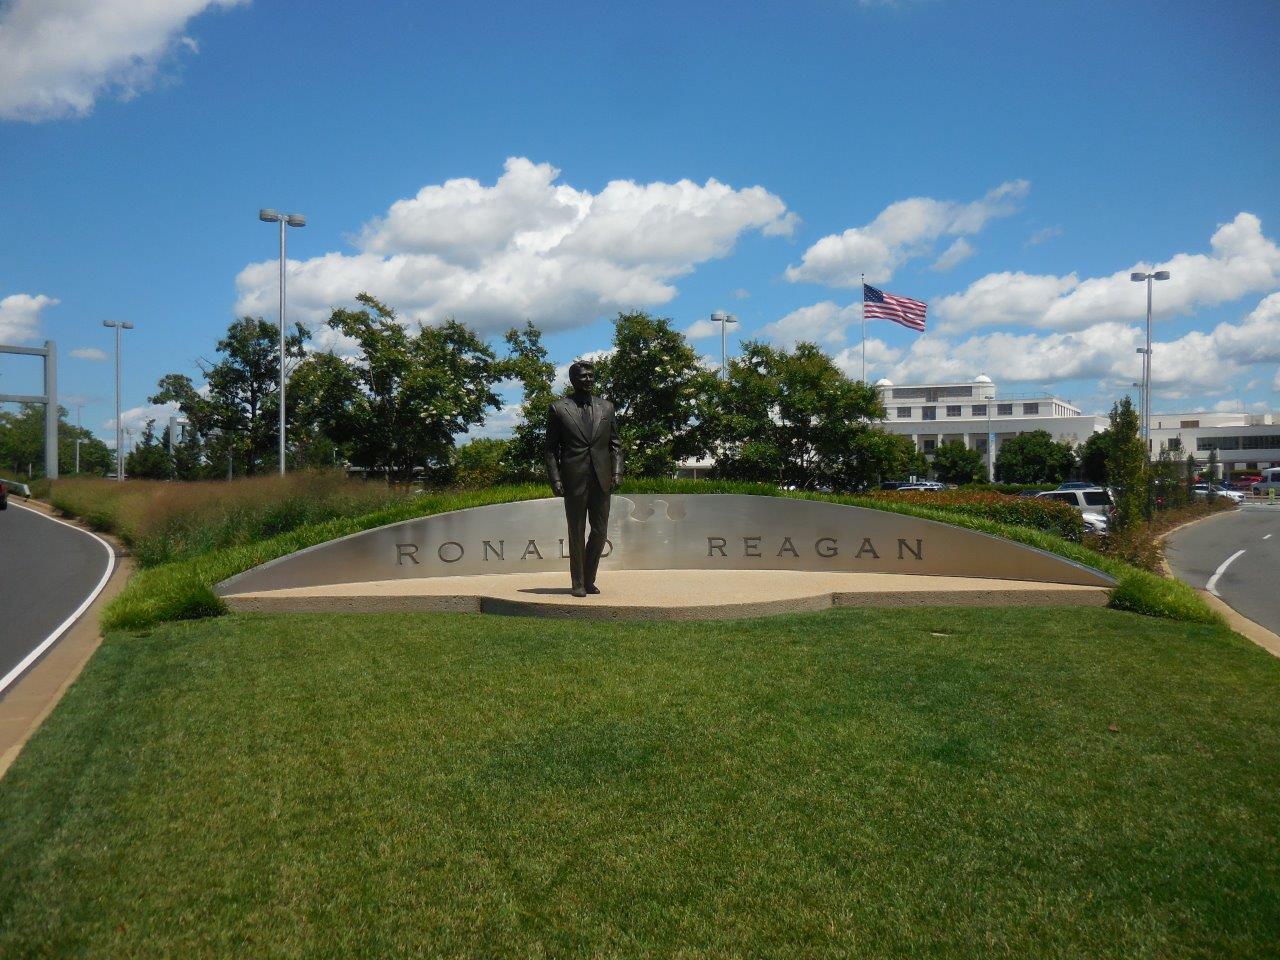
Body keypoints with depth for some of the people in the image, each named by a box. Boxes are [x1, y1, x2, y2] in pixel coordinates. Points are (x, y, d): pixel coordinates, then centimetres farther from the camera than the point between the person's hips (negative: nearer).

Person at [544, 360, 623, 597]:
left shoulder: (606, 407, 12)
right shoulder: (558, 409, 3)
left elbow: (615, 443, 14)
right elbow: (551, 448, 2)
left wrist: (617, 471, 1)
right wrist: (555, 479, -7)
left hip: (601, 479, 3)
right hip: (574, 479, -3)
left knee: (600, 531, 5)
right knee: (576, 533, 3)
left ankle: (589, 579, 22)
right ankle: (578, 583, 14)